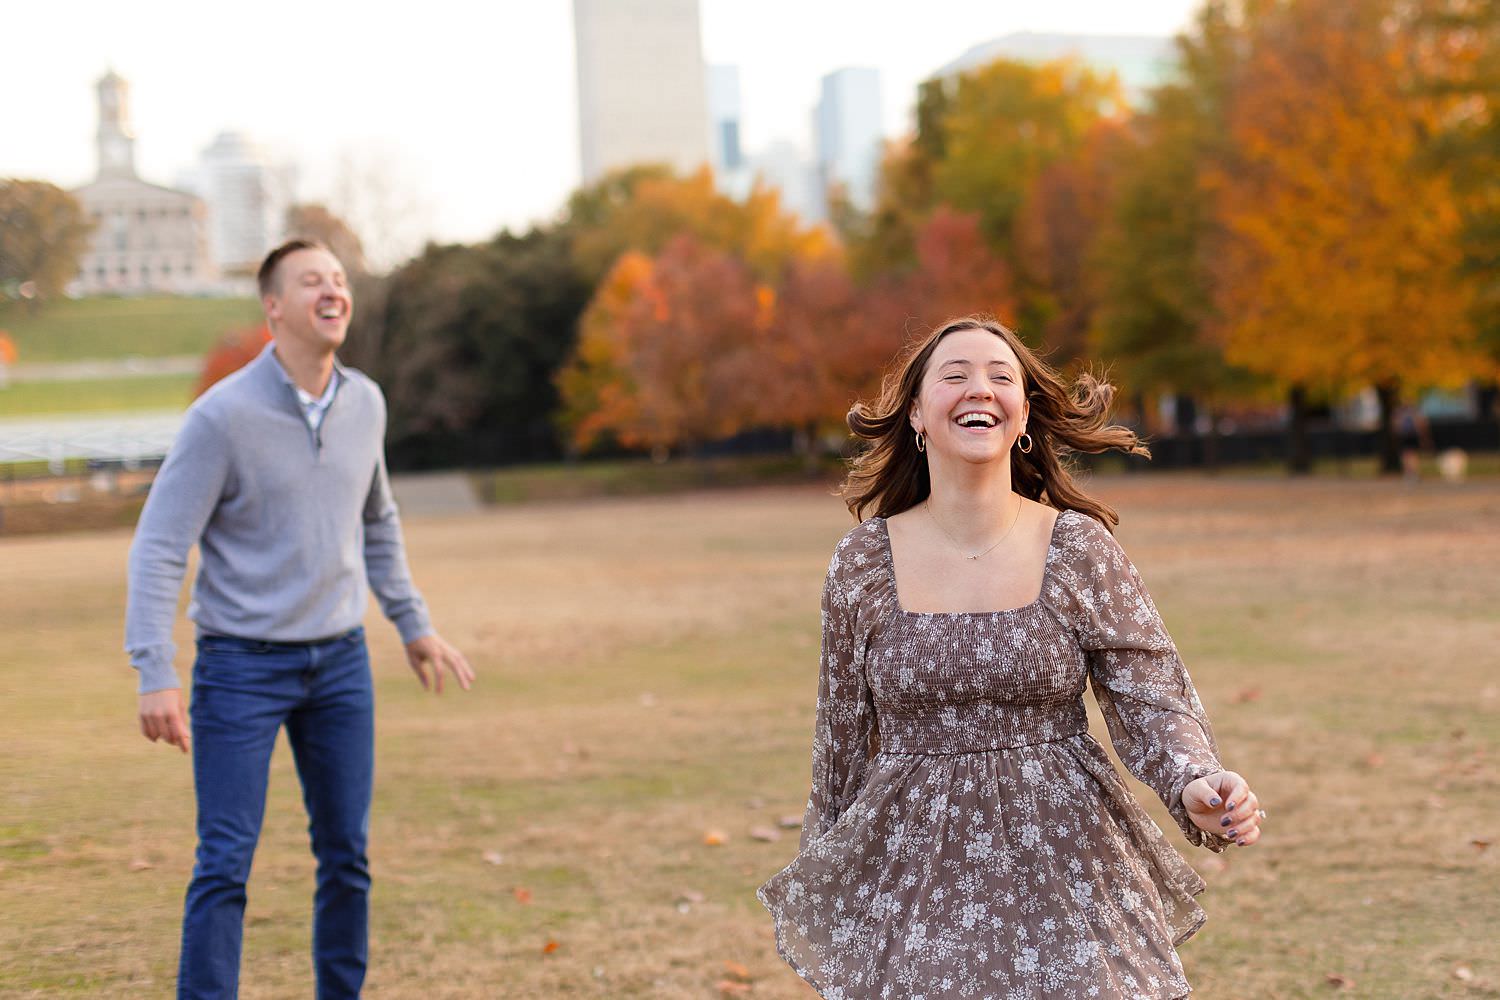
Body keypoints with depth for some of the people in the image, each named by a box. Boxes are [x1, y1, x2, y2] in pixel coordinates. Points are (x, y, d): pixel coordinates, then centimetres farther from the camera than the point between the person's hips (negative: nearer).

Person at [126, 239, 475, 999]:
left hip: (341, 659, 5)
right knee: (225, 863, -6)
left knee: (347, 855, 10)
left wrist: (413, 624, 21)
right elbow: (158, 547, -14)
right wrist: (155, 674, -22)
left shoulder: (365, 404, 3)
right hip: (241, 664, -5)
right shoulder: (223, 415, -14)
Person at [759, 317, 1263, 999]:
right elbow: (841, 743, 7)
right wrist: (821, 894, 14)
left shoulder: (1079, 548, -5)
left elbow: (1151, 700, -5)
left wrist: (1196, 788, -25)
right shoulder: (862, 564, -2)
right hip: (911, 877, 1)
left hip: (1062, 861, 0)